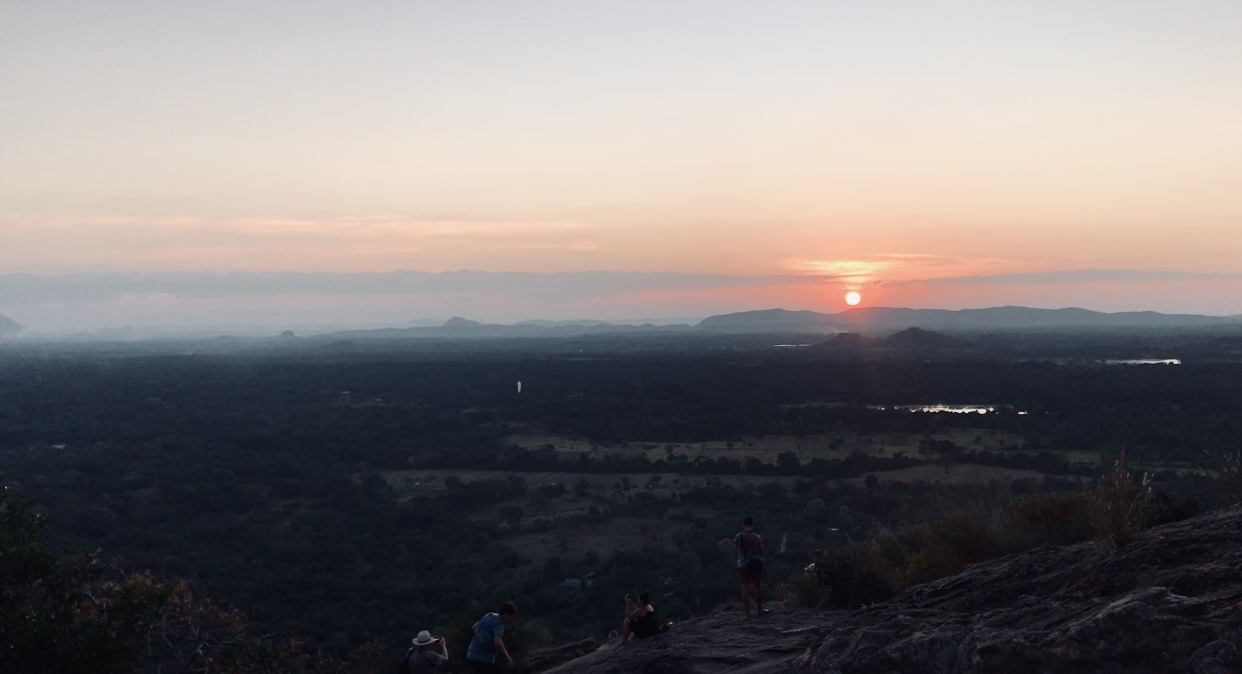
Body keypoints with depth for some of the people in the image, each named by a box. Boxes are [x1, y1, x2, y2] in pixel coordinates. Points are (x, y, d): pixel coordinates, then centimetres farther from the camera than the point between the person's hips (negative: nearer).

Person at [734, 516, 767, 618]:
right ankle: (760, 610, 23)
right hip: (756, 564, -1)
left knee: (745, 588, 4)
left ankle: (747, 613, 3)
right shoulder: (757, 538, -12)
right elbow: (761, 552, -5)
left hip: (743, 565, 1)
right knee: (758, 587, 15)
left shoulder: (738, 537, -7)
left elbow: (735, 546, 12)